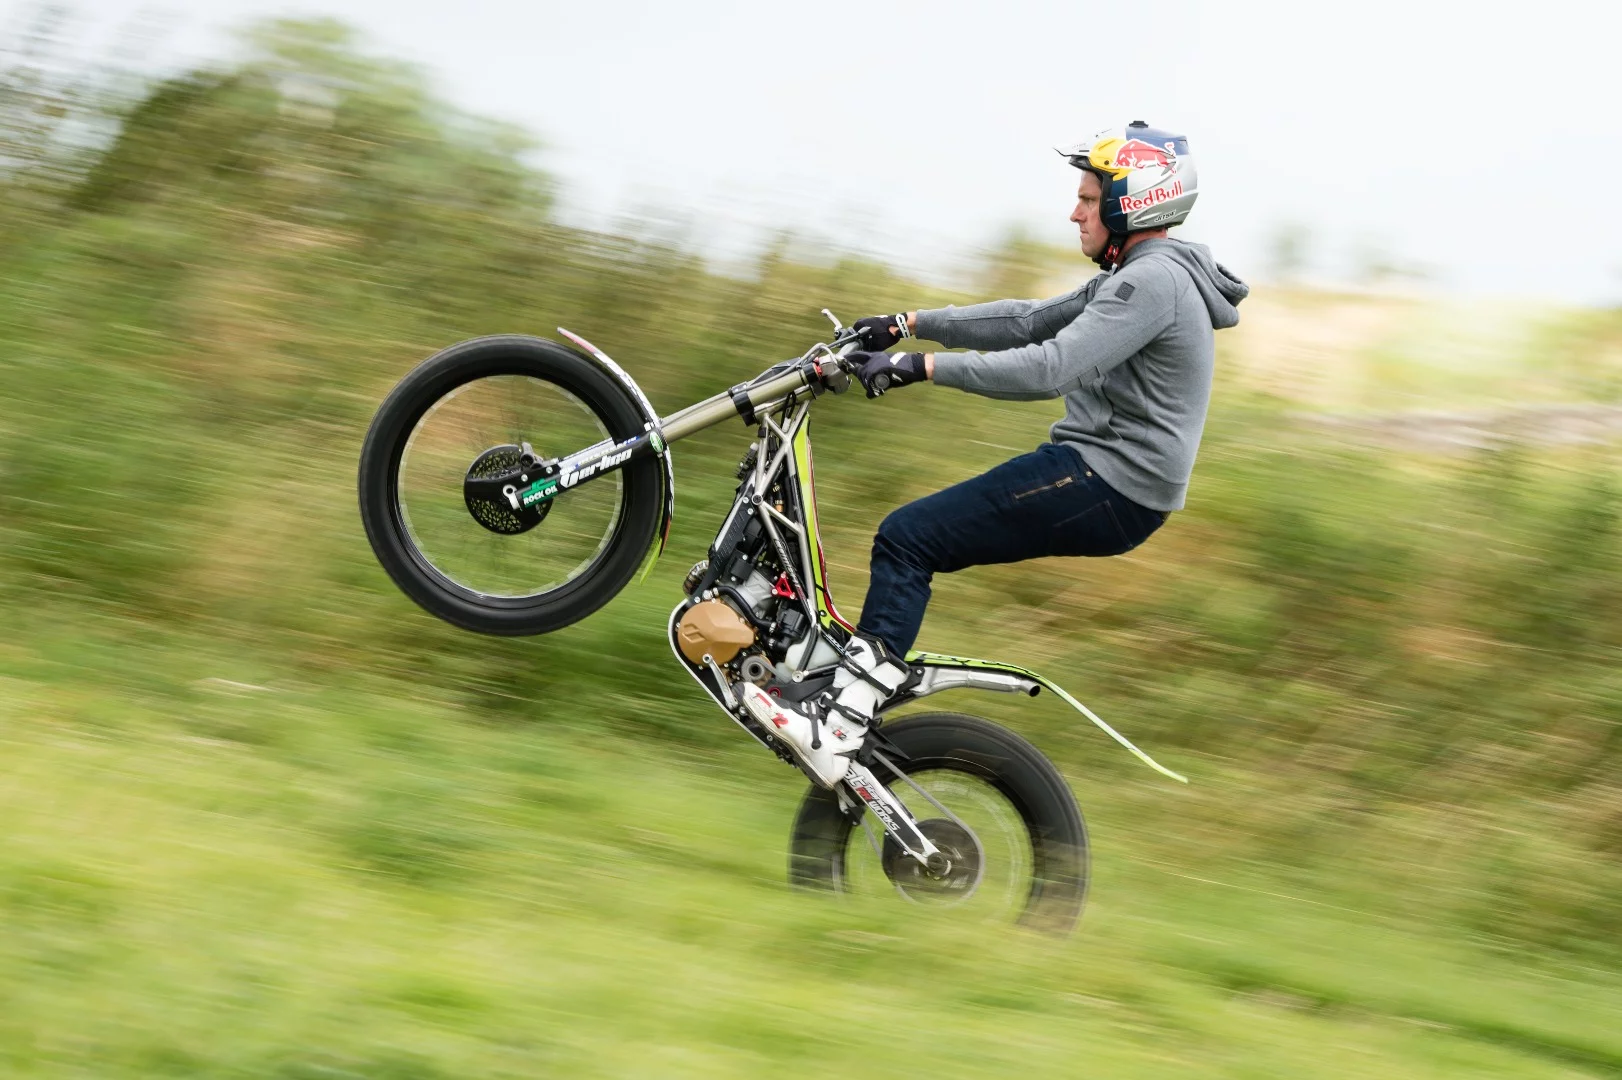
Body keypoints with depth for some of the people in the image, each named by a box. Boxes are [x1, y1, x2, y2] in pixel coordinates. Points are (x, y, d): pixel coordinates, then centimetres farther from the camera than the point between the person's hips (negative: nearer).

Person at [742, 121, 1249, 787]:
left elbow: (1050, 368, -27)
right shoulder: (1139, 276, 18)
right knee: (917, 532, 16)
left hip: (1102, 491, -10)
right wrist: (908, 324, 18)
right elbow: (1028, 321, 22)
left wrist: (923, 367, -27)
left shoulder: (1153, 280, -16)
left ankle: (839, 732, -20)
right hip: (1112, 482, 10)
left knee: (907, 538, -14)